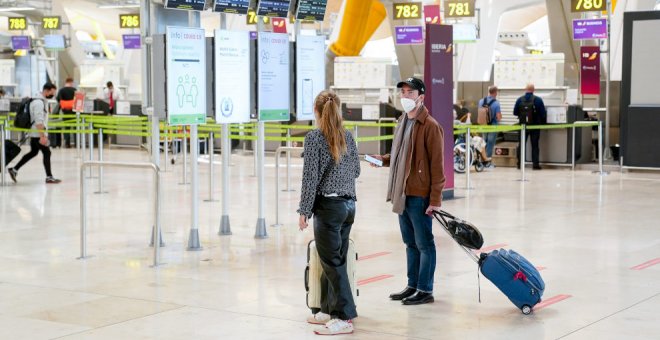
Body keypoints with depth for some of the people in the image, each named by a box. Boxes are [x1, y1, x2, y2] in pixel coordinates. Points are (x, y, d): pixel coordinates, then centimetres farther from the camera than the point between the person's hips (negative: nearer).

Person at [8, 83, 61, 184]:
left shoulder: (41, 101, 13)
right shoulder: (39, 103, -19)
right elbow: (39, 122, -25)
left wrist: (44, 135, 24)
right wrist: (42, 136, -28)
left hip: (35, 134, 10)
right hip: (38, 134, -10)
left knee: (33, 152, 18)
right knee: (47, 153, -4)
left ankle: (14, 170, 21)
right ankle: (49, 177, 1)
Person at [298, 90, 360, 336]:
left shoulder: (314, 138, -10)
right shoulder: (348, 136, 8)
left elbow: (310, 177, -13)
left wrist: (304, 211, -8)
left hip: (328, 205, -7)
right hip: (349, 204, 7)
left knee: (332, 262, -3)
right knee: (335, 260, 14)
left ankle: (344, 317, -4)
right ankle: (329, 310, 22)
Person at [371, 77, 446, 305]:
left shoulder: (430, 126, -12)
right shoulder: (403, 123, 14)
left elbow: (437, 165, -14)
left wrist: (435, 199, -17)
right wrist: (384, 159, 6)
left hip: (420, 196, -8)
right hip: (402, 194, 8)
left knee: (424, 244, 1)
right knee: (411, 243, 16)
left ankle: (425, 290, 9)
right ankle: (413, 286, 25)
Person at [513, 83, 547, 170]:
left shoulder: (520, 100, -4)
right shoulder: (538, 100, -9)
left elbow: (515, 113, 2)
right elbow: (543, 113, -7)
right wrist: (543, 123, 8)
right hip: (535, 126, -1)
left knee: (521, 145, 11)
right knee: (535, 145, 5)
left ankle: (520, 163, 10)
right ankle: (535, 164, 3)